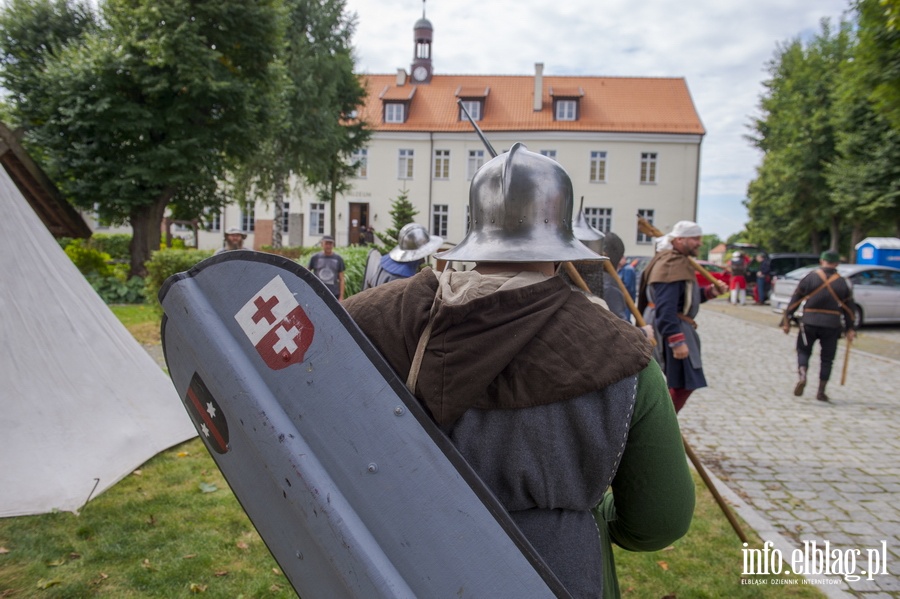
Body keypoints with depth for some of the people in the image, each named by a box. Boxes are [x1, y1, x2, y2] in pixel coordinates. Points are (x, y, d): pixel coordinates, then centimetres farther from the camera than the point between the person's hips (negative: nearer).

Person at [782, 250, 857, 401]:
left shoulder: (810, 278, -1)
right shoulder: (843, 283, 5)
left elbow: (795, 300, -1)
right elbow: (849, 308, 8)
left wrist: (787, 320, 4)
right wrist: (850, 329, 13)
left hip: (809, 322, -1)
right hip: (832, 325, 1)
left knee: (803, 351, 13)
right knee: (827, 358, 11)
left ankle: (801, 376, -14)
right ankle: (821, 392, 14)